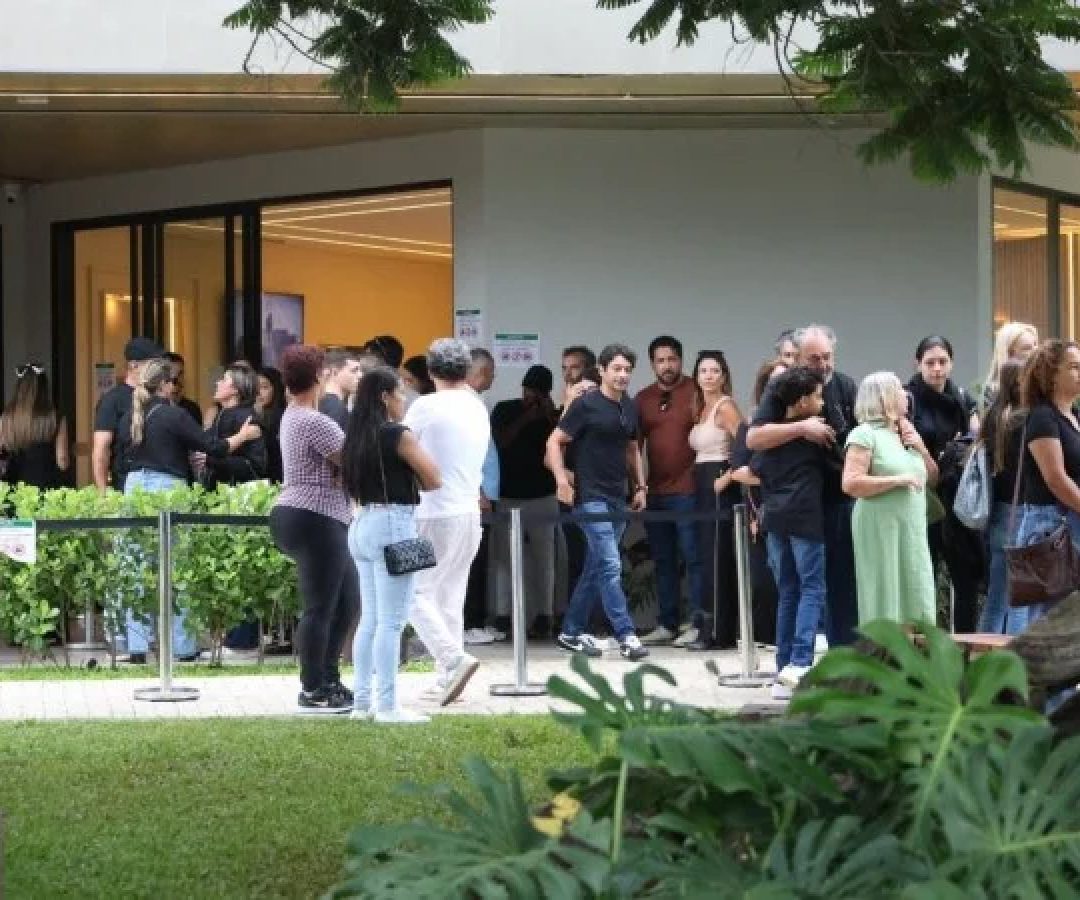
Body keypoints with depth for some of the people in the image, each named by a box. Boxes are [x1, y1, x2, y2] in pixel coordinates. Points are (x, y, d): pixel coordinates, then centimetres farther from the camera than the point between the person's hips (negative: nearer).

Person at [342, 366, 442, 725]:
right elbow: (433, 480, -8)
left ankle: (363, 700, 15)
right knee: (391, 622, -6)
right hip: (393, 526, -8)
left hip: (362, 525, 8)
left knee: (370, 619, 13)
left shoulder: (357, 437, 11)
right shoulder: (399, 436, -11)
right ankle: (388, 706, -6)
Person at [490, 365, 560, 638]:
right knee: (505, 557, -5)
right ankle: (503, 616, -4)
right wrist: (523, 421, -13)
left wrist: (550, 417, -11)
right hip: (508, 496, -1)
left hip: (542, 497, 1)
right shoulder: (505, 410, 5)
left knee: (543, 558, -1)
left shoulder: (552, 416, 7)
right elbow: (497, 442, -7)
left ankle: (542, 616, 2)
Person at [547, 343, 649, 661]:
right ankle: (626, 636, -14)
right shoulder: (586, 404, -8)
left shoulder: (629, 407, 12)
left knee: (596, 567, 12)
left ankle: (572, 632, 21)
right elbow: (554, 442, -8)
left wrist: (640, 486, 16)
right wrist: (562, 480, -19)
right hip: (591, 498, -7)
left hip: (618, 499, 7)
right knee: (610, 565, -13)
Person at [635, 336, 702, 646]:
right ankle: (666, 624, 14)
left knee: (693, 557, -4)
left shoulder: (696, 393, -2)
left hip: (688, 490, -5)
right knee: (663, 560, 9)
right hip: (655, 492, 5)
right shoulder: (643, 399, 12)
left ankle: (697, 623, -2)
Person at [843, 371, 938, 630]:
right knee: (886, 608, -6)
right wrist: (898, 480, -17)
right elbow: (851, 484, -16)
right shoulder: (865, 434, -6)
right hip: (881, 530, -7)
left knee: (919, 606, 2)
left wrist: (921, 448, 5)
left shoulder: (906, 433, 17)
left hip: (913, 531, 7)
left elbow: (933, 477, 22)